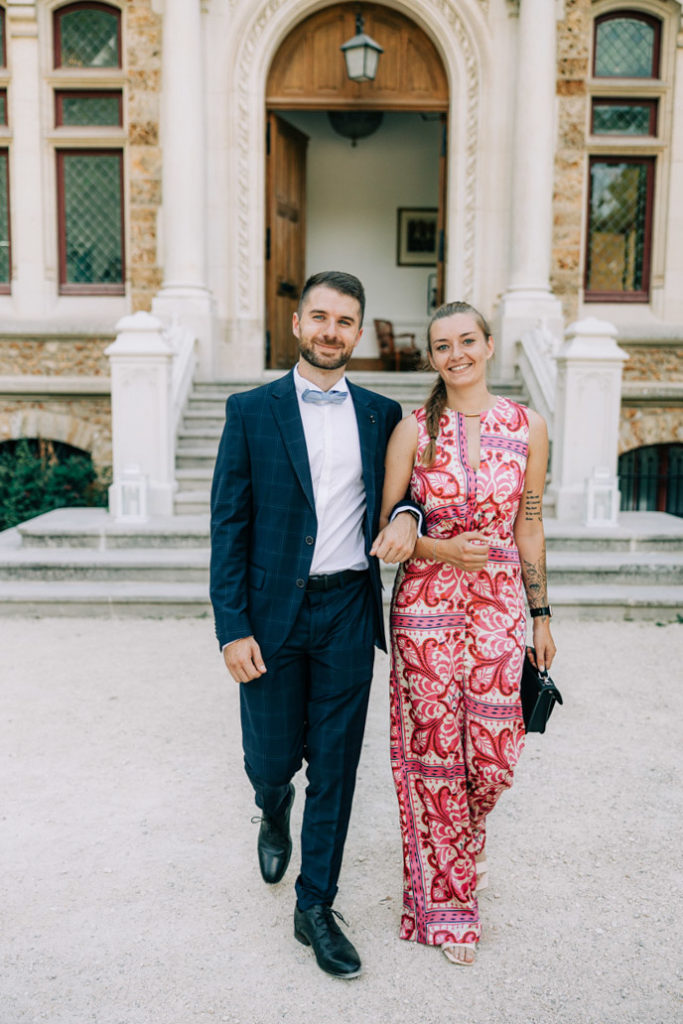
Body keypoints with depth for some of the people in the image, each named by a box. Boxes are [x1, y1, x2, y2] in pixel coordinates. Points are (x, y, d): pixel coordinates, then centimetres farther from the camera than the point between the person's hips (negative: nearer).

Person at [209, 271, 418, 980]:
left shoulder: (381, 413, 7)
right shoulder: (251, 411, -1)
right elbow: (228, 524, -3)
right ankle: (274, 815, 48)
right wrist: (232, 628, -10)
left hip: (348, 611, 2)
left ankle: (315, 907, 27)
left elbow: (408, 484, 17)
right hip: (272, 613, -1)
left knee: (335, 767, 8)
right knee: (271, 757, 10)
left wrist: (408, 515, -9)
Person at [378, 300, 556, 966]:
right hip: (425, 605, -1)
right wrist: (441, 550, -16)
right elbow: (384, 525, 1)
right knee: (433, 754, 6)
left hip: (499, 605, 2)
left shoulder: (527, 427, 2)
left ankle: (459, 838, 41)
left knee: (494, 757, 4)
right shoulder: (413, 430, -3)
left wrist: (541, 614, 9)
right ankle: (446, 904, 28)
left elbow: (529, 526, 8)